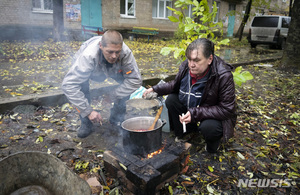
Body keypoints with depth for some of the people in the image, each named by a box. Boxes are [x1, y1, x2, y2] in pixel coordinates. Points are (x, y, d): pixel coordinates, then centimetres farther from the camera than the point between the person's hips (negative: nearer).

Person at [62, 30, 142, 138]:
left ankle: (117, 119, 0)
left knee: (126, 82, -24)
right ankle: (85, 123, -10)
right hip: (90, 69, -2)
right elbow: (68, 85, -46)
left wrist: (112, 96, -31)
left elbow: (135, 80, -30)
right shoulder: (88, 56, -44)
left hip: (112, 70, 2)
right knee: (82, 83, -33)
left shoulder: (125, 52, -37)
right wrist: (88, 111, -46)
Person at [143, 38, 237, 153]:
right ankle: (181, 134, 12)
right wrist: (156, 89, -8)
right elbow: (175, 85, 8)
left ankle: (212, 143, 6)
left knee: (208, 127, -34)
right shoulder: (186, 66, -13)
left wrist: (195, 113, -32)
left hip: (215, 116, -5)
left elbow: (227, 110, -26)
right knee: (171, 100, -9)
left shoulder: (224, 76, -29)